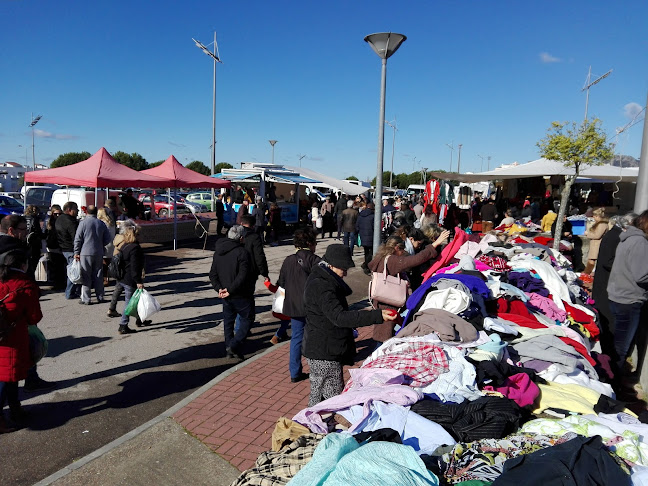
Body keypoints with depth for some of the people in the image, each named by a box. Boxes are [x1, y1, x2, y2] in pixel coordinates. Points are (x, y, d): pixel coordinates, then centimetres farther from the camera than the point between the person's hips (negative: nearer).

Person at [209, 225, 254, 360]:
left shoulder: (218, 252, 8)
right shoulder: (241, 252, -16)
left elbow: (213, 274, 7)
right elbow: (243, 275, -25)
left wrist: (219, 288, -3)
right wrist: (230, 290, -20)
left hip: (226, 295, 7)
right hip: (241, 295, -7)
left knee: (228, 321, 17)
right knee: (247, 319, 7)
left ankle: (229, 349, 21)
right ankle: (234, 345, -3)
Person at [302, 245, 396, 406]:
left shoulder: (321, 282, 10)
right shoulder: (321, 287, -24)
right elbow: (339, 317, -34)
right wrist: (377, 316, -38)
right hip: (324, 353, -11)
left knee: (318, 394, 22)